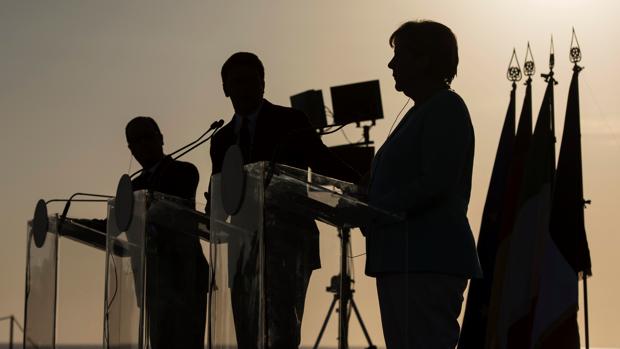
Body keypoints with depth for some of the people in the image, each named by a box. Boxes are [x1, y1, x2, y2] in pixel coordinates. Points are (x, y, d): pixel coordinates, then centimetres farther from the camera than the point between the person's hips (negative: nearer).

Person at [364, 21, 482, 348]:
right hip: (401, 260, 10)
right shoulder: (418, 113, 22)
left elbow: (436, 184, -18)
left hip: (429, 262, -10)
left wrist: (371, 209, -16)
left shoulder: (446, 107, -7)